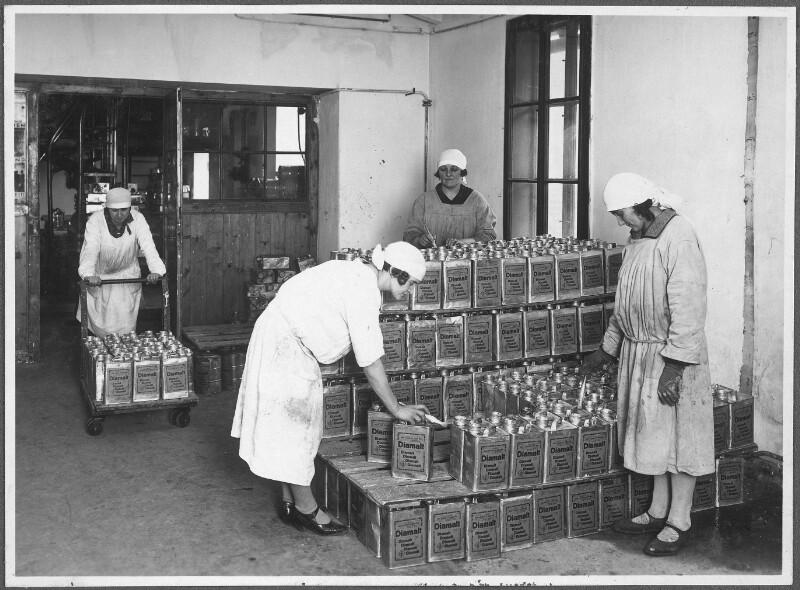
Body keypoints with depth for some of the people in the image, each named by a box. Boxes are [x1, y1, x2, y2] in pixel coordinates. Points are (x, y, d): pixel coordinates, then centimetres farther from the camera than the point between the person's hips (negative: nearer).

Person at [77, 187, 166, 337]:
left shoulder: (137, 219, -17)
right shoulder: (95, 221, -21)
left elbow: (148, 246, -27)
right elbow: (90, 249, -33)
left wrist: (156, 270, -45)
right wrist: (88, 274, -51)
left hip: (127, 273, 1)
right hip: (99, 276, -1)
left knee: (125, 324, 1)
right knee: (100, 323, 3)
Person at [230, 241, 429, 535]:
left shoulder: (354, 270, 6)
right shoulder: (364, 292, -22)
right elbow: (370, 362, -18)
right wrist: (396, 408, -9)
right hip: (284, 346, -10)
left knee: (290, 425, 13)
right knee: (294, 425, 0)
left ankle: (289, 502, 21)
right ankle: (306, 508, 11)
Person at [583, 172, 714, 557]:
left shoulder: (679, 239, -17)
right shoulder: (638, 238, 11)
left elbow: (688, 308, -22)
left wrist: (674, 366, -24)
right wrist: (607, 349, 23)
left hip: (671, 354, -8)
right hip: (638, 351, 9)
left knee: (676, 434, 1)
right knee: (652, 431, 14)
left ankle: (679, 522, 11)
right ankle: (658, 511, 26)